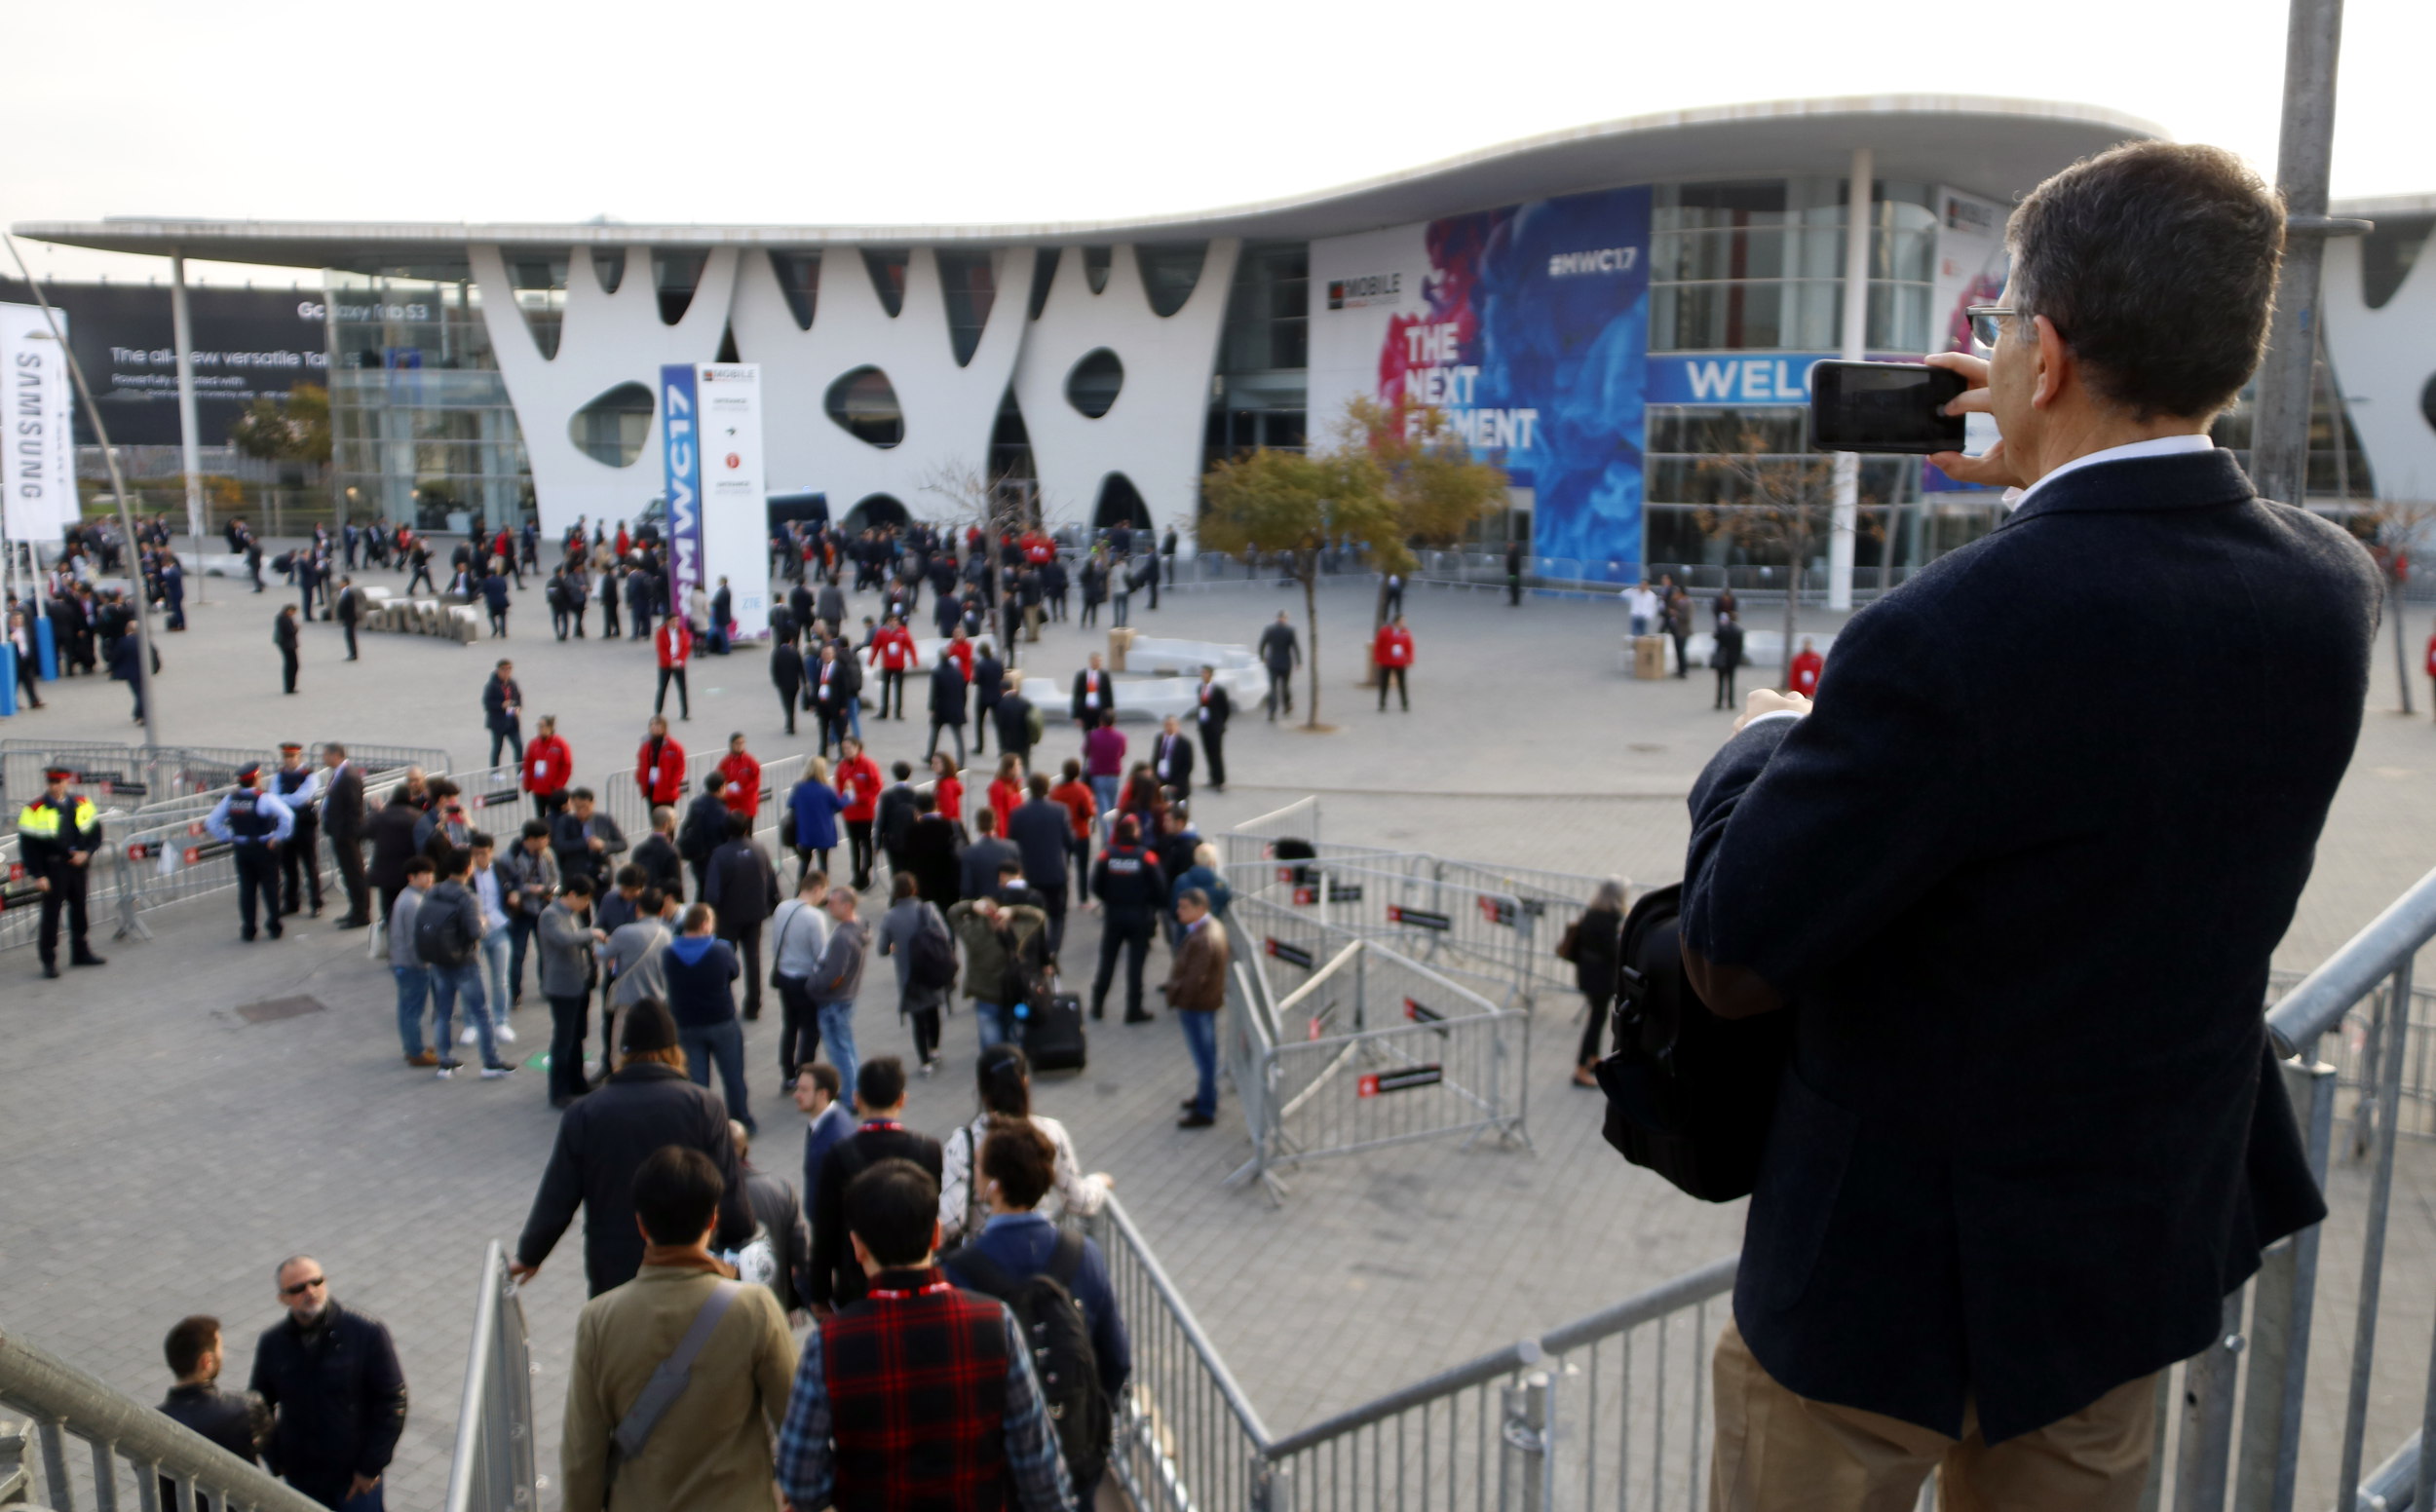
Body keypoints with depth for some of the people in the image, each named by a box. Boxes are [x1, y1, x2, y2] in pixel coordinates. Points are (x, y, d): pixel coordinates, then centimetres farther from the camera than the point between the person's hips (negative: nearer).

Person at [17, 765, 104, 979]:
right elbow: (27, 846, -8)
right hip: (53, 868, -4)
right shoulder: (35, 810, -8)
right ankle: (49, 961, 4)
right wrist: (38, 875, -12)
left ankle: (80, 953, 27)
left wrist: (86, 853, -6)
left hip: (78, 865, 4)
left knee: (79, 910, 14)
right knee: (51, 913, -4)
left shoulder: (82, 805, 5)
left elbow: (95, 832, 13)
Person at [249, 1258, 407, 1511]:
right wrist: (276, 1462, 3)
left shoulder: (367, 1332, -14)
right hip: (300, 1478, 3)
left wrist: (371, 1466, -12)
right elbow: (259, 1404, 10)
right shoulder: (272, 1343, -5)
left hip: (357, 1476, -3)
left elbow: (392, 1402, -11)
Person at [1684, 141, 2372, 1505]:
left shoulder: (1942, 642, -32)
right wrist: (2056, 475, 15)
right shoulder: (2335, 589, -9)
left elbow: (1732, 961, -22)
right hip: (2147, 1245, 7)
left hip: (1895, 1268, -6)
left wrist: (1766, 748, -5)